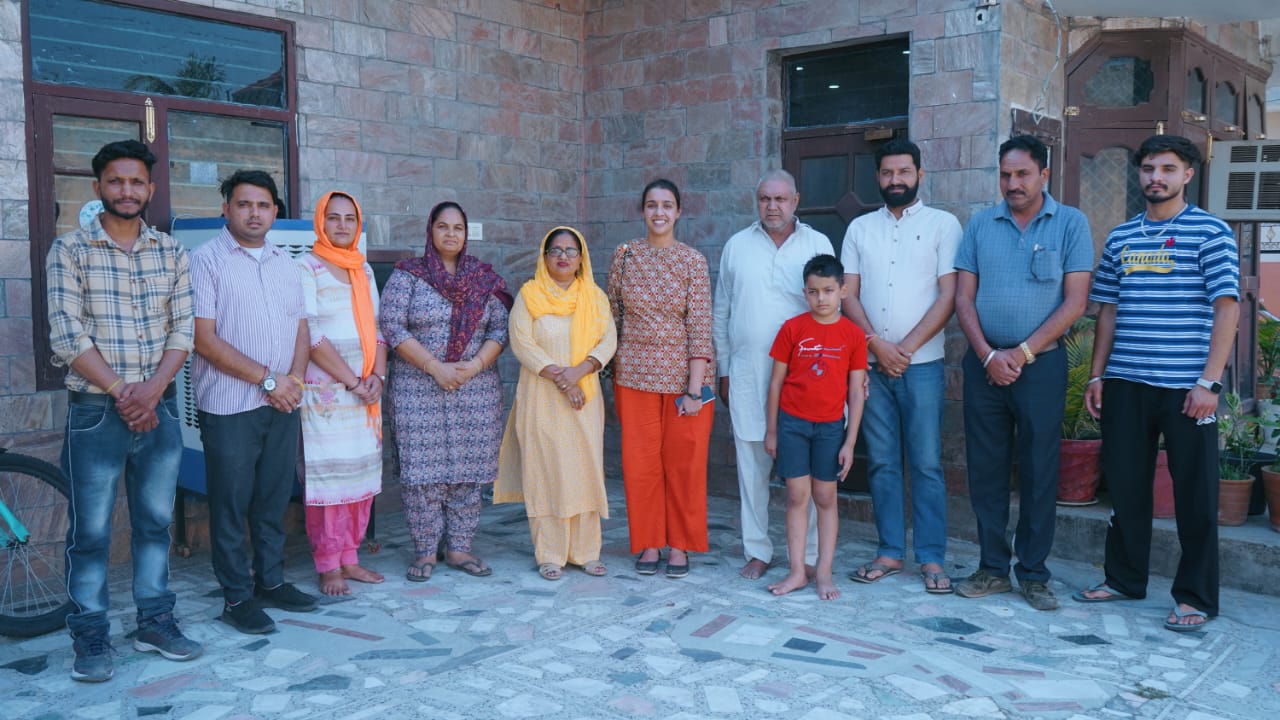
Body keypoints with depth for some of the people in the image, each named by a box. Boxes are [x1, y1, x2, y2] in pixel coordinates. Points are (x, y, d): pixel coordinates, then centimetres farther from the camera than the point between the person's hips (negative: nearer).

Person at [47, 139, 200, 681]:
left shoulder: (170, 251, 7)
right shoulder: (70, 250, -2)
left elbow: (183, 328, 2)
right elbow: (66, 335, -9)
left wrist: (151, 390, -11)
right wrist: (121, 390, -14)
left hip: (159, 407, 3)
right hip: (95, 410, -3)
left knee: (156, 522, 12)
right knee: (90, 530, 3)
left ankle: (155, 622, 24)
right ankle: (91, 638, 15)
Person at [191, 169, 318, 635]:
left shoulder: (285, 263, 15)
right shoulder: (207, 259, -4)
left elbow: (301, 327, 14)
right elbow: (204, 337, -12)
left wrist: (294, 379, -4)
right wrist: (268, 378, -14)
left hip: (283, 403, 5)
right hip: (229, 405, -5)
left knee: (274, 499, 12)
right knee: (231, 504, 2)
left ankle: (270, 582, 24)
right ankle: (237, 596, 12)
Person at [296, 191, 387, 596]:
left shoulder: (364, 270, 13)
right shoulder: (306, 268, -6)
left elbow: (377, 327, 13)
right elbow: (311, 336, -12)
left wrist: (377, 376, -3)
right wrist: (353, 382, -13)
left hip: (366, 390, 6)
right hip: (325, 390, -6)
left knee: (362, 473, 7)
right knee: (328, 475, -3)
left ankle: (349, 559, 18)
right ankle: (328, 567, 7)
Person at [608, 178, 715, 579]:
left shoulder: (693, 261, -3)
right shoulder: (625, 257, 3)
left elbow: (700, 327, -7)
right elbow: (614, 316, 7)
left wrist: (695, 387, -12)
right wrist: (612, 370, 4)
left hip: (682, 374, -1)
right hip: (635, 373, 2)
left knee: (683, 462, 4)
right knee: (640, 462, 6)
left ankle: (680, 545, 18)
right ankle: (648, 544, 19)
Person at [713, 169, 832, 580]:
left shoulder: (818, 244, 6)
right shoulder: (737, 246, 10)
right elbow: (720, 313, 14)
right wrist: (723, 370, 11)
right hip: (748, 376, 2)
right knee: (751, 467, 6)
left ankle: (808, 555, 11)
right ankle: (757, 551, 17)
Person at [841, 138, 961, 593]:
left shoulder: (943, 224, 3)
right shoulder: (860, 228, 12)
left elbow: (948, 296, -4)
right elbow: (849, 295, 6)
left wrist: (906, 348, -11)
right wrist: (878, 345, -8)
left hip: (921, 364, -3)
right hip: (870, 363, 3)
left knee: (926, 463, -1)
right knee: (881, 463, 7)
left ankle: (931, 558, 8)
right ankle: (890, 552, 16)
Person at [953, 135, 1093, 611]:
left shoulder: (1070, 224, 1)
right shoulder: (980, 225, 8)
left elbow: (1074, 303, -5)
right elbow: (963, 298, 5)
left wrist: (1023, 353, -11)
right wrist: (988, 355, -8)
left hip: (1041, 364, -2)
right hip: (985, 363, 3)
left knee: (1038, 472, 3)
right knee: (985, 468, 6)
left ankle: (1033, 574, 14)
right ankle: (992, 568, 17)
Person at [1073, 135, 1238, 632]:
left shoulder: (1210, 233, -1)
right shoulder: (1120, 238, 12)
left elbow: (1226, 308, -7)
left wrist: (1209, 382, -14)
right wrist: (1097, 376, 9)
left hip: (1186, 387, -4)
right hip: (1125, 385, 4)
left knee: (1195, 494, 4)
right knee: (1125, 485, 11)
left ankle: (1196, 597, 14)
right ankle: (1124, 578, 26)